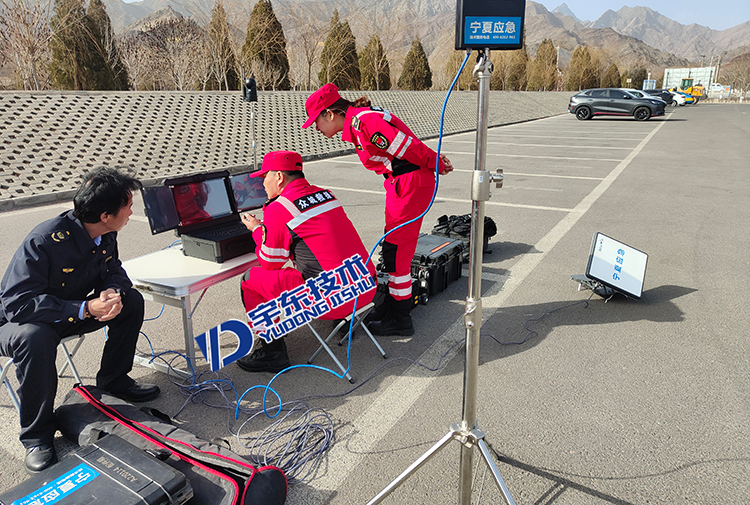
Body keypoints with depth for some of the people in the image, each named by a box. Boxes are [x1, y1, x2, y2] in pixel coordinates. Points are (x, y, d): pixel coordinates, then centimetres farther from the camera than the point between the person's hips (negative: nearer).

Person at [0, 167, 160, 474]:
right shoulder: (45, 241, -33)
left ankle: (113, 380, 9)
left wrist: (113, 293, -23)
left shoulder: (106, 236, -10)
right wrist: (84, 309, -42)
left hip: (70, 313, 7)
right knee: (35, 339, -39)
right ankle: (36, 435, -19)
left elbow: (114, 271, 2)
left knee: (131, 302, -9)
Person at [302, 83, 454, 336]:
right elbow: (403, 146, 13)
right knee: (393, 247, 16)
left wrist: (436, 165, -8)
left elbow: (405, 146, -20)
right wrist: (434, 162, 9)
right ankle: (393, 303, 30)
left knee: (395, 250, -5)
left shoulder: (362, 121, -19)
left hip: (412, 183, -10)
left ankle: (400, 319, 6)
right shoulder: (356, 122, 14)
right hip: (399, 183, 10)